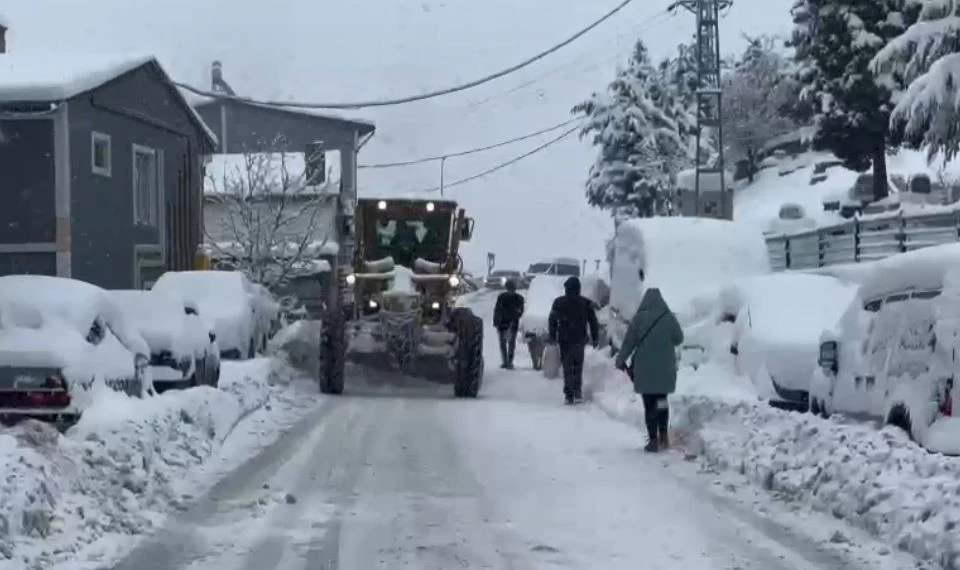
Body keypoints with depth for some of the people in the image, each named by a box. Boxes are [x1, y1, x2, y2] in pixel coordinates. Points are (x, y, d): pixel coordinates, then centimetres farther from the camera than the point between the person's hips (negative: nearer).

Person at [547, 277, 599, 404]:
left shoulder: (559, 302, -1)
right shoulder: (586, 303, 1)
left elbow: (552, 320, 1)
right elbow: (593, 322, 2)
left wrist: (552, 337, 7)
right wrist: (595, 338, 8)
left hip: (564, 340, -1)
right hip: (580, 340, 1)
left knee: (567, 367, 4)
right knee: (578, 366, 13)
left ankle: (569, 394, -2)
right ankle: (577, 392, 5)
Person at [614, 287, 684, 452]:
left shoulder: (640, 318, -9)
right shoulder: (669, 317, -4)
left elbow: (629, 341, -5)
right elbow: (679, 338, 7)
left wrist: (621, 360, 6)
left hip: (644, 368, -2)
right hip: (665, 368, 2)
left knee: (649, 404, 2)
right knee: (662, 400, 19)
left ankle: (653, 440, 0)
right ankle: (663, 435, 15)